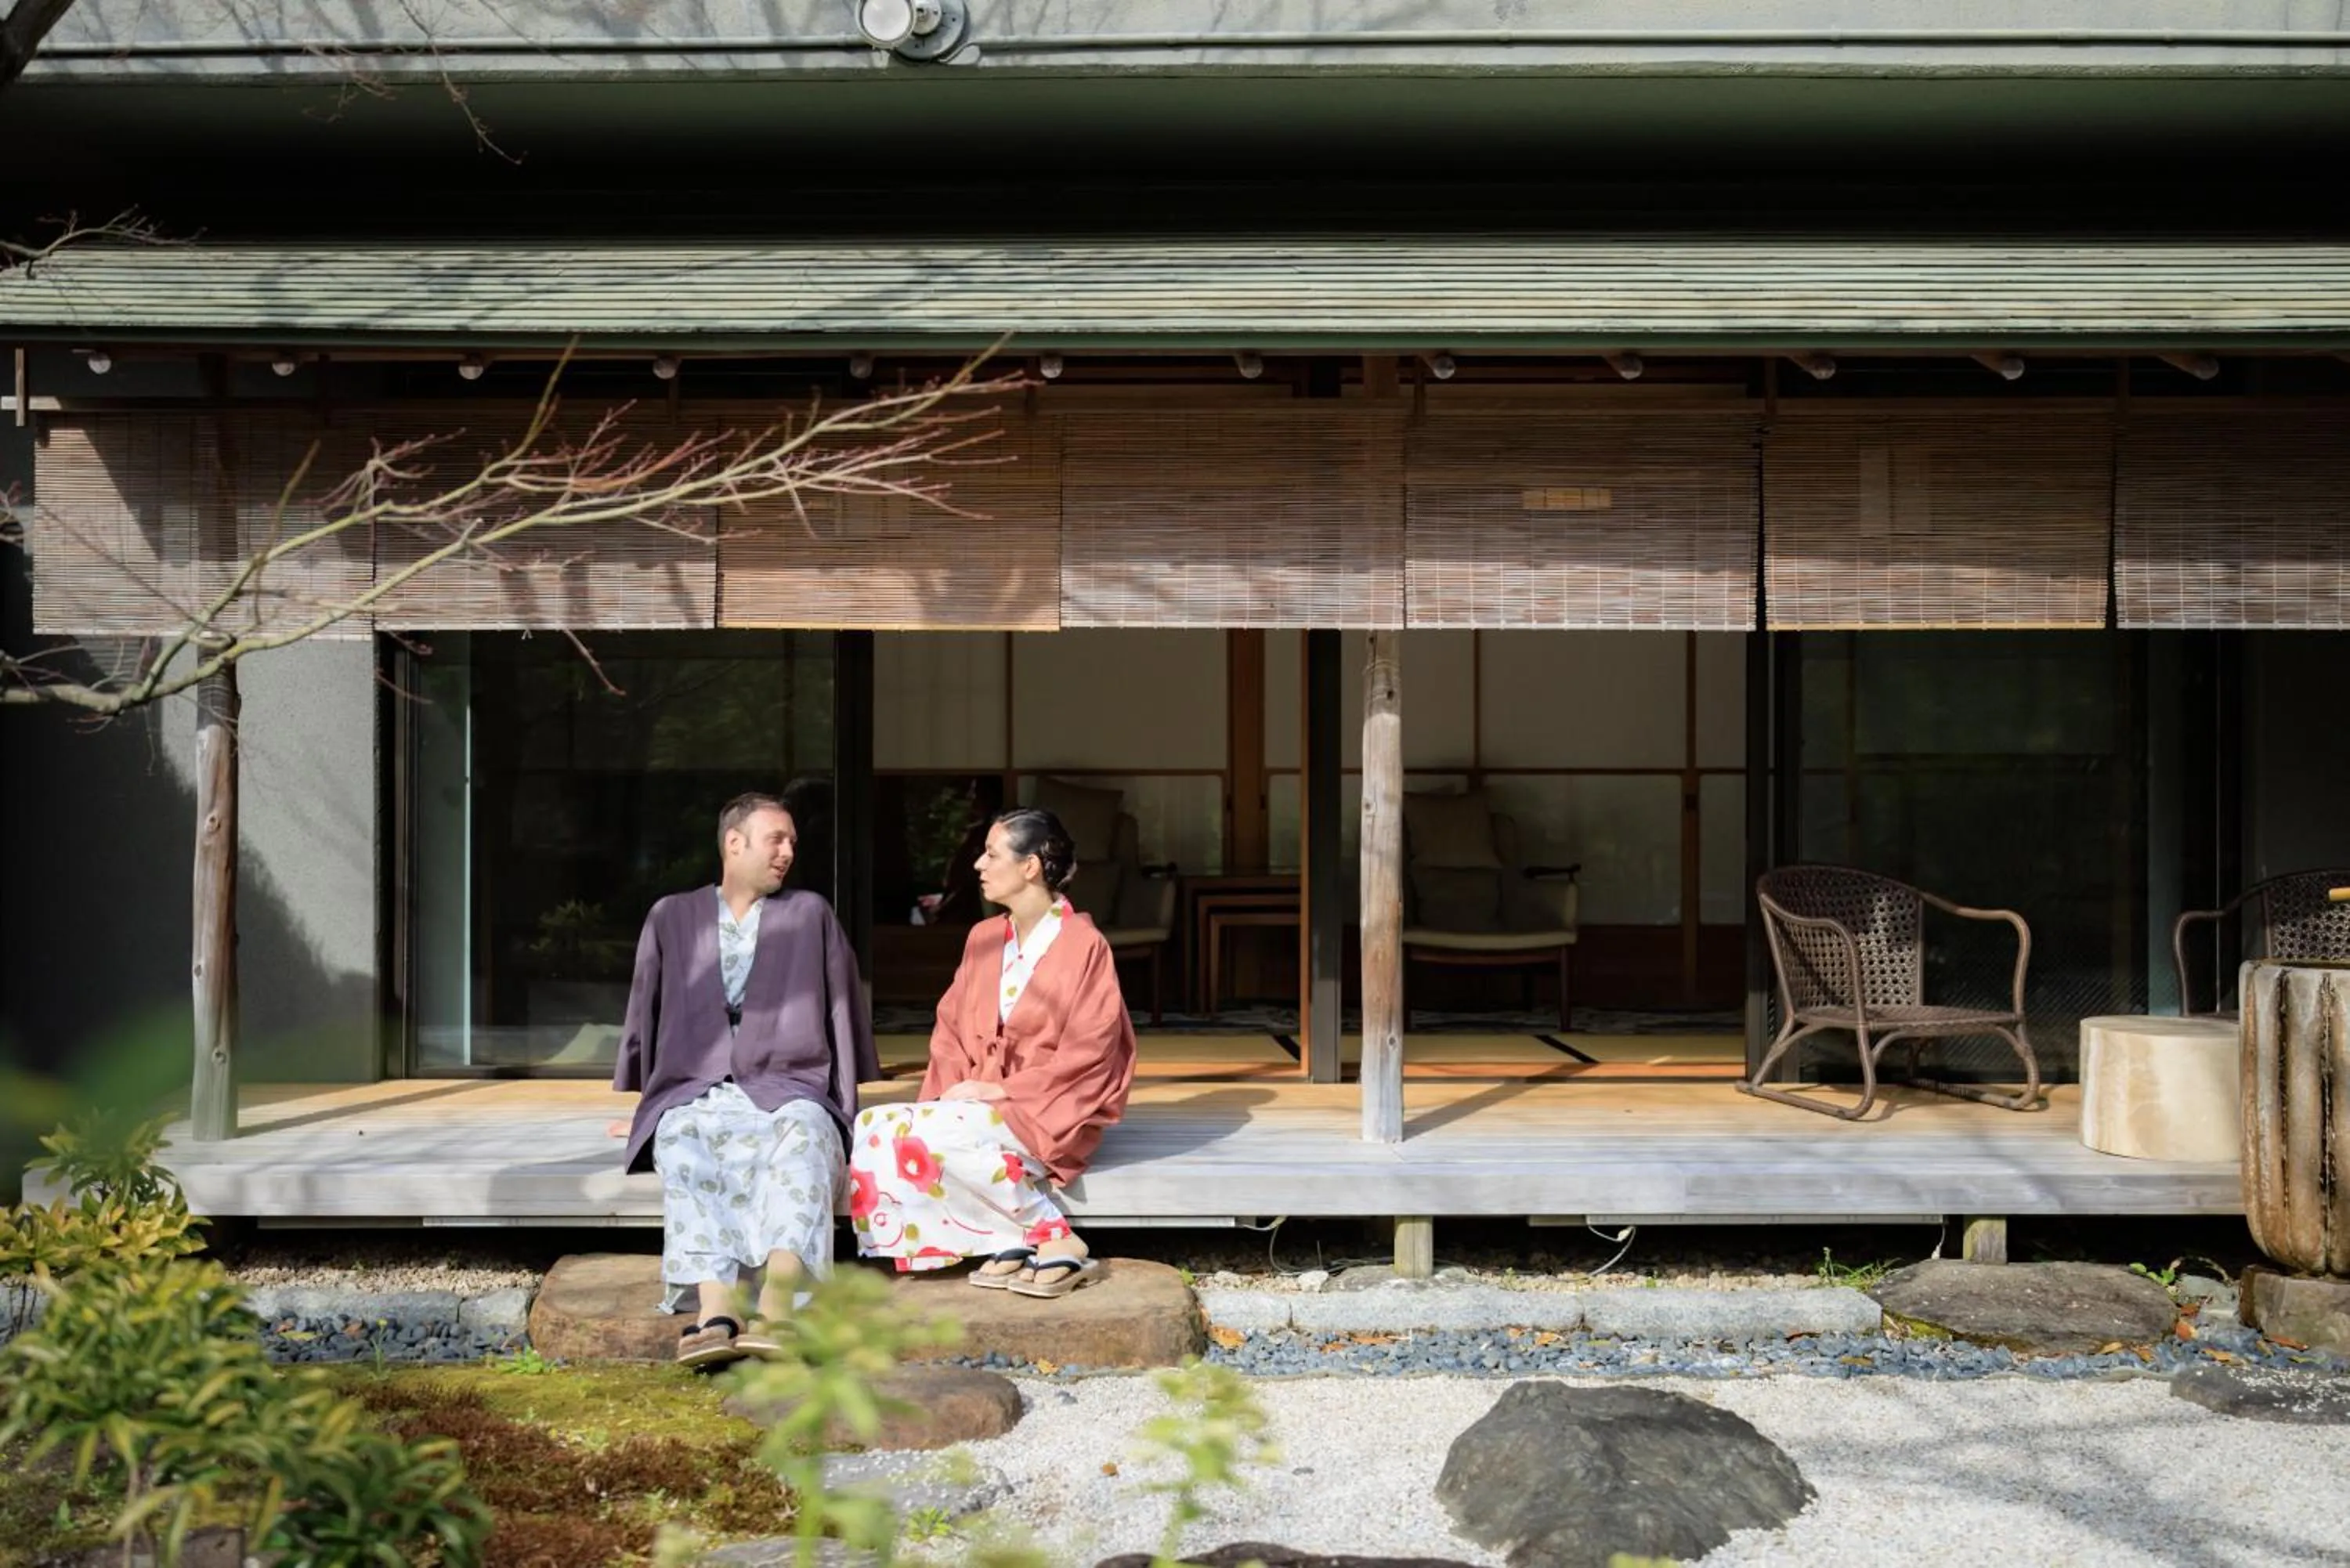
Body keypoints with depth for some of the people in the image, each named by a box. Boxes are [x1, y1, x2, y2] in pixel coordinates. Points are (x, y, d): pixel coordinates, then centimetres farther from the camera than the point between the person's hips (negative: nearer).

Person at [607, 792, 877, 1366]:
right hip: (694, 1096, 1)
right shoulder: (672, 917, 18)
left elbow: (844, 1014, 19)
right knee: (683, 1146, -37)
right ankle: (716, 1309, -56)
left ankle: (776, 1308, -58)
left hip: (785, 1093, 0)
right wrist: (636, 1107, 21)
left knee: (803, 1135, -38)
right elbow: (643, 1015, 23)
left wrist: (847, 1103, 14)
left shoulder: (811, 915, 18)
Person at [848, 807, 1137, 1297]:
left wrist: (1003, 1090, -16)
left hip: (1050, 1110, -7)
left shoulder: (1084, 945, -8)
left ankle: (1056, 1239, -18)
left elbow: (1087, 1052, -13)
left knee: (942, 1134, -33)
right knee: (874, 1128, -19)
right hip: (980, 1103, 7)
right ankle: (1013, 1245, -18)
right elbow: (951, 1029, 13)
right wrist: (953, 1089, -7)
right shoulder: (984, 939, 13)